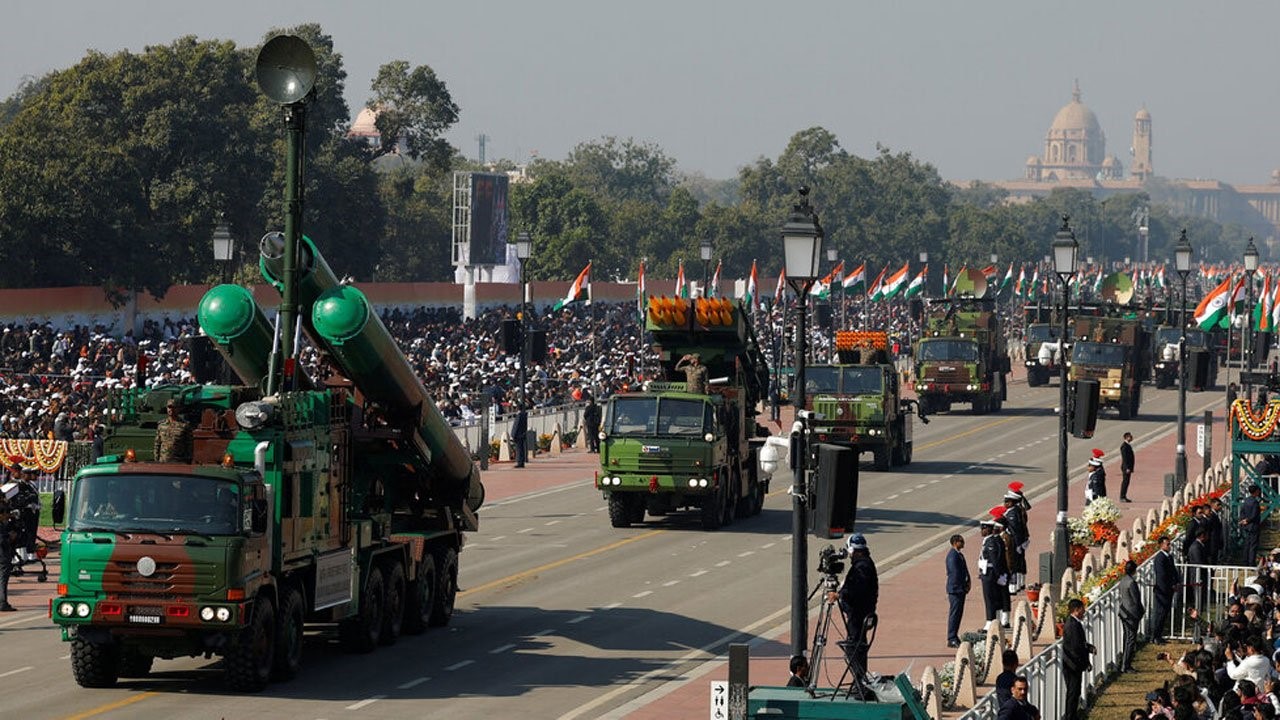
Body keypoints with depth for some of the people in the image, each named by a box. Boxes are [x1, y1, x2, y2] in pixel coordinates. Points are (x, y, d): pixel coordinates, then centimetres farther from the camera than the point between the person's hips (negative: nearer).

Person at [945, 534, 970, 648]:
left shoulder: (959, 554, 14)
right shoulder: (952, 555, -17)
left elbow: (964, 570, 18)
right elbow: (955, 573, -21)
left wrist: (967, 583, 4)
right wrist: (963, 586, -15)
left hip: (960, 589, 10)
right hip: (955, 589, -10)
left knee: (958, 613, 14)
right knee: (954, 614, -7)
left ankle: (954, 637, 21)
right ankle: (951, 639, -5)